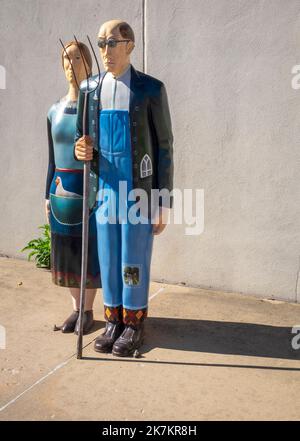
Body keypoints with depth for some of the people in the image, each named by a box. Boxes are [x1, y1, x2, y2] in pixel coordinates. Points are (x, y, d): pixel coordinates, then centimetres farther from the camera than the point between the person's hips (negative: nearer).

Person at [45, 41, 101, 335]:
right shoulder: (54, 111, 10)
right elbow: (52, 158, 14)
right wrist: (48, 195, 12)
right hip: (61, 191, 5)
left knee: (89, 251, 3)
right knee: (68, 252, 11)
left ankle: (88, 311, 19)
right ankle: (76, 308, 26)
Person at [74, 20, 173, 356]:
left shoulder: (151, 89, -5)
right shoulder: (88, 89, 7)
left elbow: (164, 148, -5)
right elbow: (83, 139, 15)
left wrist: (164, 204, -8)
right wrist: (81, 151, -13)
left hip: (140, 191, -4)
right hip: (104, 190, 4)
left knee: (134, 262, 3)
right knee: (108, 260, 10)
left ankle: (134, 325, 21)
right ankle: (113, 322, 26)